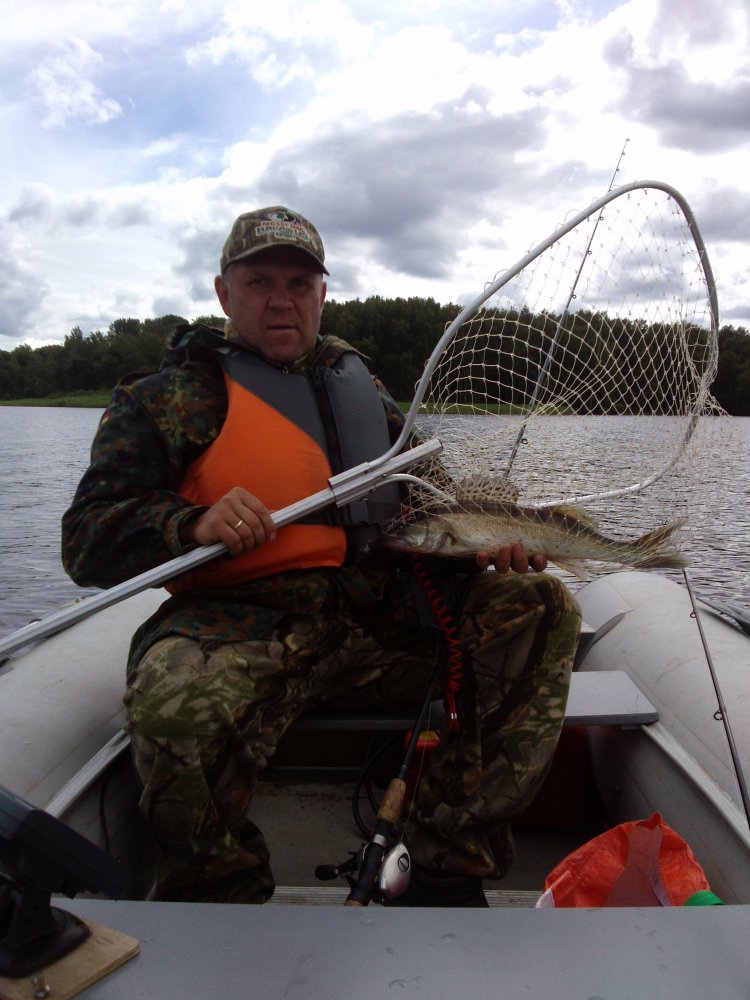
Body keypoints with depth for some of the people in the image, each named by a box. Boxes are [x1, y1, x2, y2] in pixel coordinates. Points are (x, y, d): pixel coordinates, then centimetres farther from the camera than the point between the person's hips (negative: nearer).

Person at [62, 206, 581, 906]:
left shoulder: (357, 383, 24)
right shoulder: (166, 398, 10)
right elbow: (87, 542, 1)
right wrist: (196, 525, -19)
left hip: (385, 613, 5)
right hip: (244, 623, -4)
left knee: (542, 610, -12)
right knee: (179, 709, -36)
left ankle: (448, 873, -8)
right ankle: (222, 902, -2)